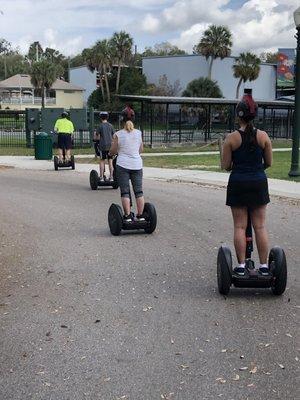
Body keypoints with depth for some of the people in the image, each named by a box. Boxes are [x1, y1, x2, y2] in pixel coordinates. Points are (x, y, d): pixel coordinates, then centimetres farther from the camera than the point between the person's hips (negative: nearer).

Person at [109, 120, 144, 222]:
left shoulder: (118, 134, -5)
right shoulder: (138, 133, 6)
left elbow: (112, 151, 1)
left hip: (123, 165, -3)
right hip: (137, 165, 3)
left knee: (125, 192, 1)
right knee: (139, 191, 7)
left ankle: (127, 216, -3)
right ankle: (141, 216, 9)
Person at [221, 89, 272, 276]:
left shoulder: (232, 138, -8)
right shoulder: (263, 136, -3)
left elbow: (225, 166, -4)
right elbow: (269, 163, 3)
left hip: (238, 183, -2)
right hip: (259, 183, 2)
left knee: (240, 226, 5)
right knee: (260, 226, 7)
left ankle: (241, 266, 6)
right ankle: (264, 266, 11)